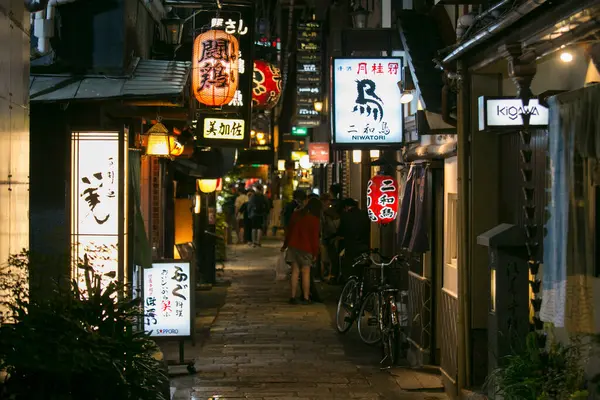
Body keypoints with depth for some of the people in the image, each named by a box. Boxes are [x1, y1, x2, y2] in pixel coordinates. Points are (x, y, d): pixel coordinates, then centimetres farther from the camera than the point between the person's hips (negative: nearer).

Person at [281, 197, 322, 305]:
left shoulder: (296, 215, 7)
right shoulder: (314, 220, -10)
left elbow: (289, 231, 15)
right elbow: (315, 238, -9)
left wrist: (285, 245, 24)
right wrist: (315, 253, -2)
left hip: (293, 246, 5)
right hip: (305, 248, -5)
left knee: (295, 272, 7)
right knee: (306, 273, 2)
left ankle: (293, 297, 5)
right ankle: (306, 298, 2)